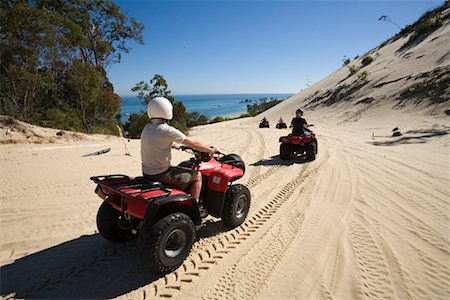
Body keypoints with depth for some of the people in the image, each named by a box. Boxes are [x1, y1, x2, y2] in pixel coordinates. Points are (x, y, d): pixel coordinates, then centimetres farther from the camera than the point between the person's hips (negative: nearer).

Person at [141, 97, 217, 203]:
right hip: (161, 174, -8)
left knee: (178, 169, 33)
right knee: (197, 176, 7)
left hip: (146, 173, 8)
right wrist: (211, 150, 2)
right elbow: (193, 144, -12)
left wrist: (174, 144, 39)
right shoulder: (167, 130, -19)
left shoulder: (146, 128, 4)